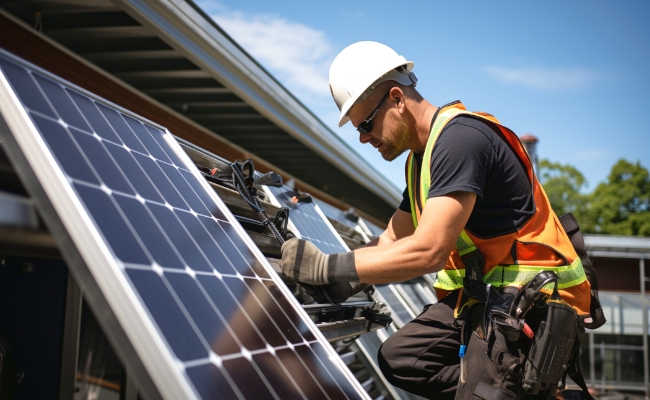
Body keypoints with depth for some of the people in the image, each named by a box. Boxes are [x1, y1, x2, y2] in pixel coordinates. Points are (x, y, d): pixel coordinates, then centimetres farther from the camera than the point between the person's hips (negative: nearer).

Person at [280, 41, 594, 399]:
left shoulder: (460, 137, -21)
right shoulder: (422, 157, 12)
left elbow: (428, 252, -29)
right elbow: (392, 242, 17)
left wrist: (328, 267, -24)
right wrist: (333, 282, 4)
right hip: (479, 295, 10)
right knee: (396, 359, 7)